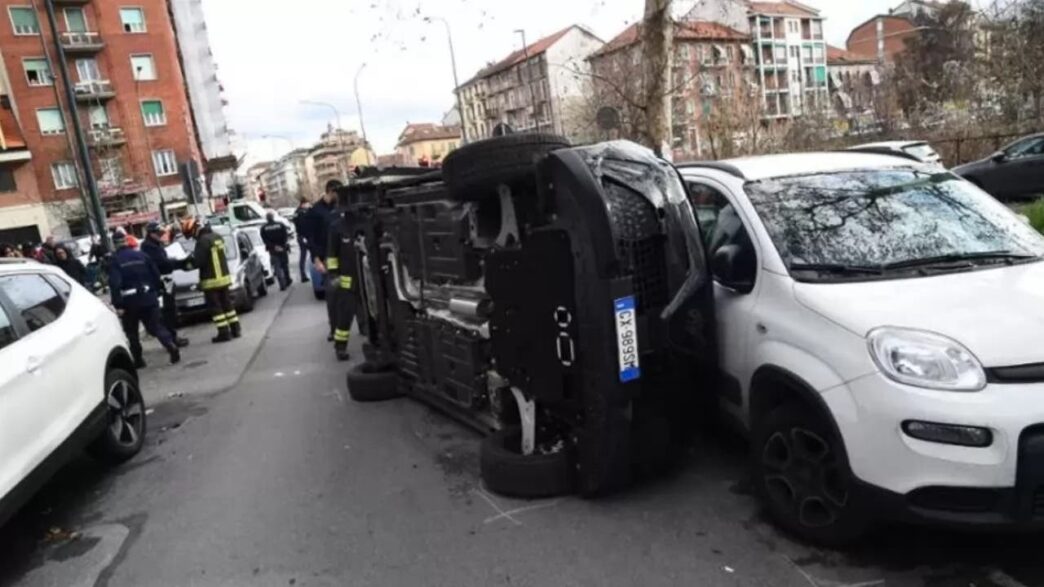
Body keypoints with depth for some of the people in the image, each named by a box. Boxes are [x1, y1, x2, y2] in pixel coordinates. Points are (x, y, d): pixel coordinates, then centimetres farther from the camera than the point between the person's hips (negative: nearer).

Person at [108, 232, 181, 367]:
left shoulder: (115, 261, -8)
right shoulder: (141, 255, 6)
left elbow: (114, 284, -17)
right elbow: (156, 275, 7)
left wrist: (117, 304, -17)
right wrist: (156, 293, 15)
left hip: (129, 301, -3)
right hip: (148, 298, 3)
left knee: (132, 333, 13)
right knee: (156, 326, 7)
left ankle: (138, 360, 16)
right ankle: (172, 347, -14)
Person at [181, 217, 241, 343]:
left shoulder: (203, 241, -17)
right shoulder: (217, 237, 11)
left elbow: (198, 262, -19)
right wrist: (193, 258, 18)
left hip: (211, 280, -8)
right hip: (223, 277, 8)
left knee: (216, 308, -2)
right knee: (227, 304, 14)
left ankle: (224, 333, -3)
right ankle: (235, 329, 15)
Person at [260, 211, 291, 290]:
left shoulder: (263, 228, -2)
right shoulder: (280, 225, -2)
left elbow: (265, 240, -10)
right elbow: (286, 236, -9)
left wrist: (274, 246, -11)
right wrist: (284, 245, -11)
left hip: (273, 250, -1)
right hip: (283, 249, 1)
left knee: (277, 268, 2)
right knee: (285, 265, 17)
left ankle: (282, 285, -5)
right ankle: (287, 281, 28)